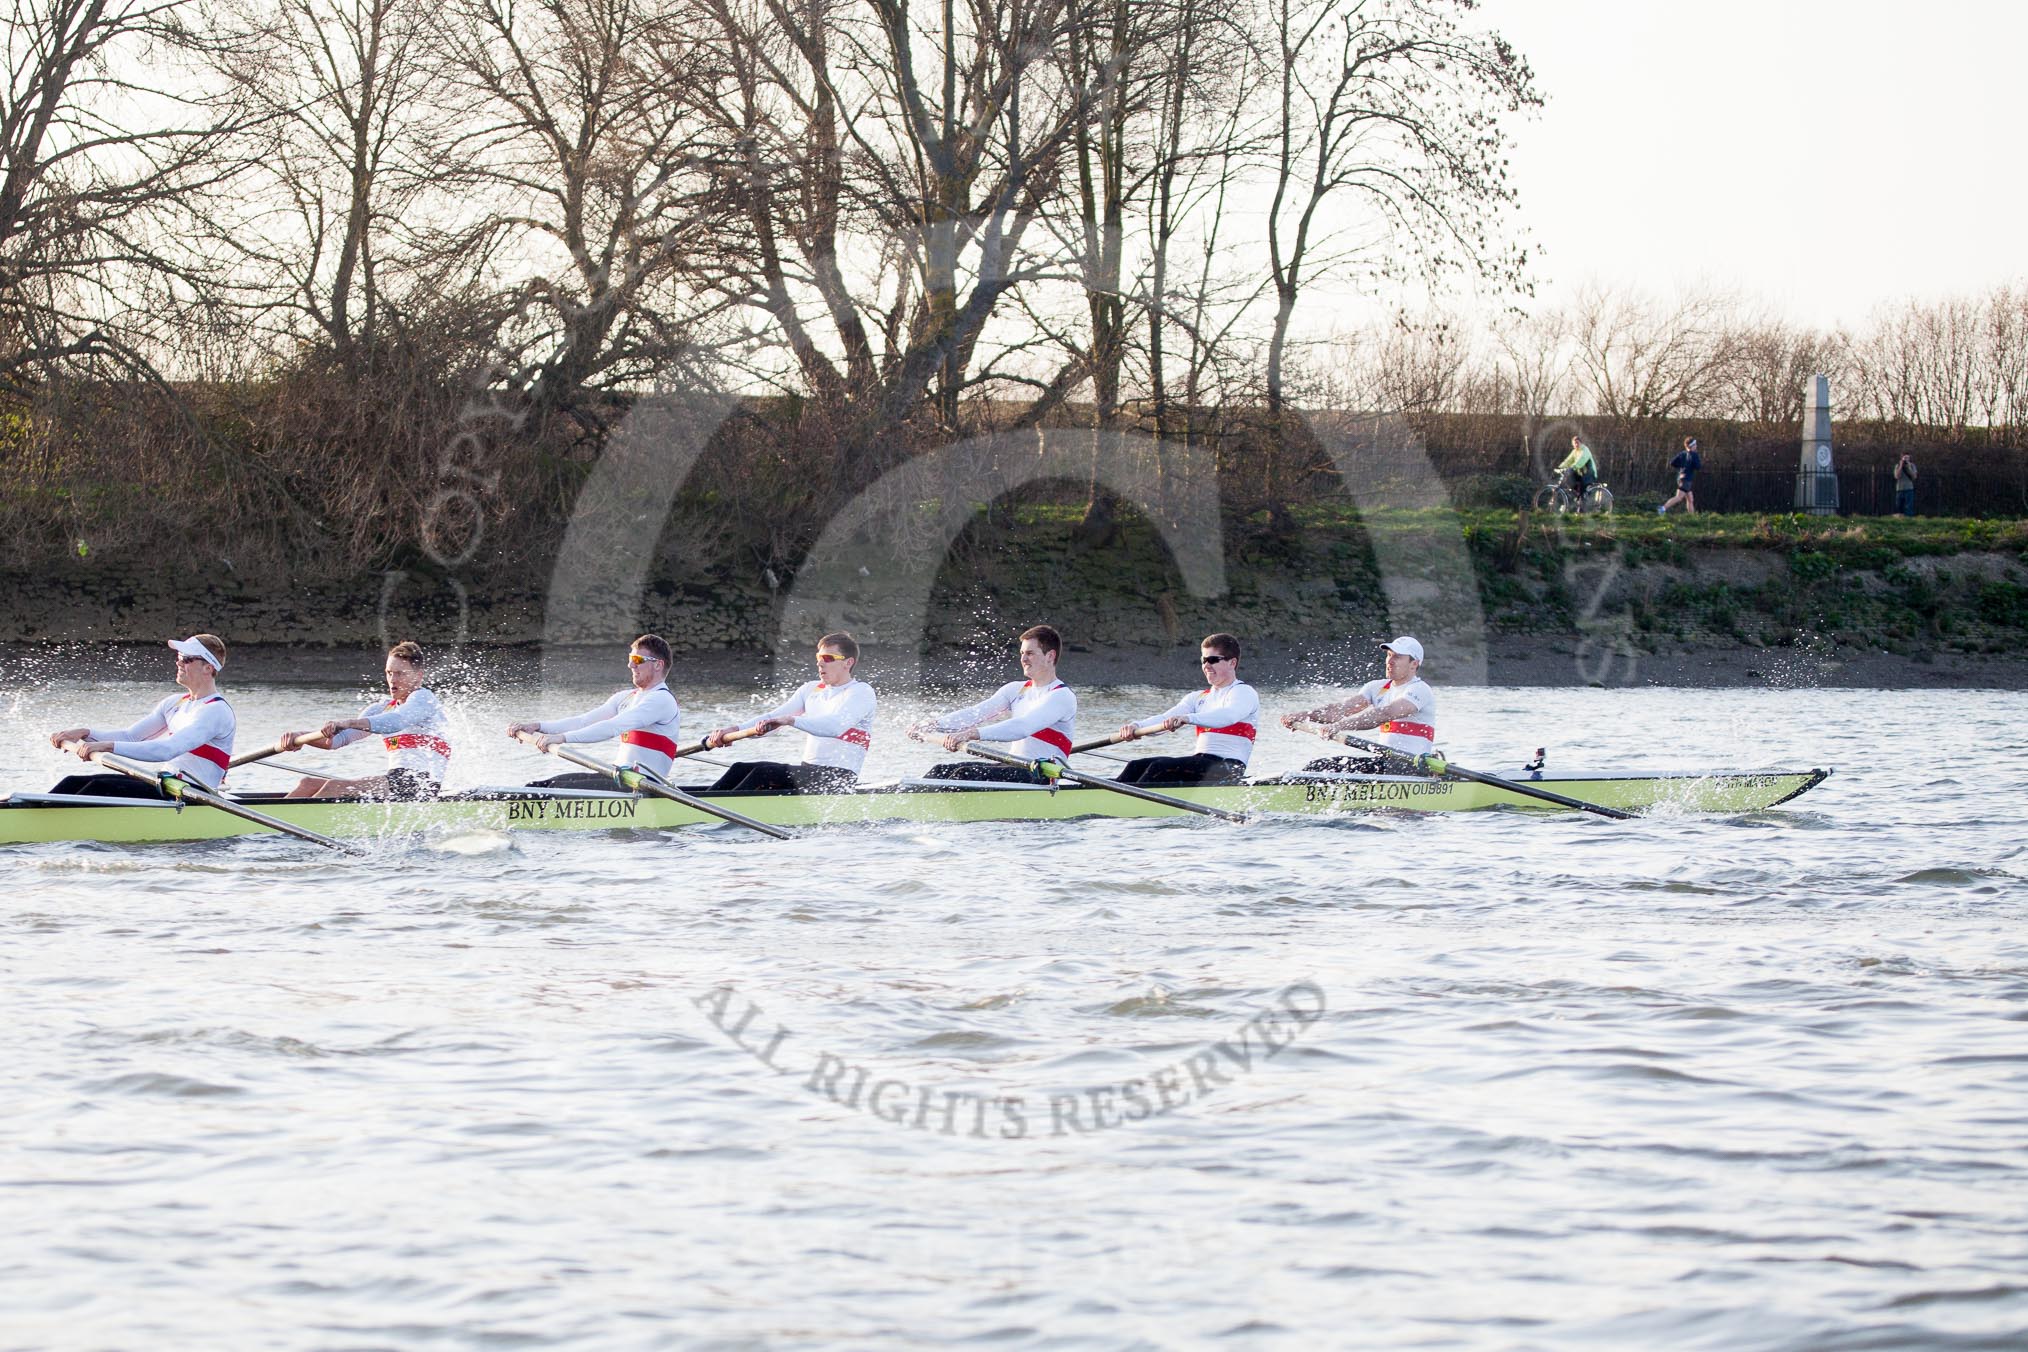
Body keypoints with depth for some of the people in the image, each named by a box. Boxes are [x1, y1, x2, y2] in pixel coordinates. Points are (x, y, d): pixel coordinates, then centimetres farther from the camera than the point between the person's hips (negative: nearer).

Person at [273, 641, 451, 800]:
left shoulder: (424, 697, -3)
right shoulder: (382, 708, 21)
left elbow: (397, 721, -26)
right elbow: (341, 738, 10)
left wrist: (348, 723, -39)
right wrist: (299, 738, -9)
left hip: (420, 786, -8)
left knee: (335, 787, -25)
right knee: (308, 784, -3)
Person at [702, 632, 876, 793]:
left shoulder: (862, 692, -6)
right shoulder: (810, 689, 16)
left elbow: (836, 726, -26)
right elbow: (774, 718, 6)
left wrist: (791, 720, -38)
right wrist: (734, 730, -11)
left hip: (838, 778, -7)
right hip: (807, 770, 7)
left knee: (764, 772, -25)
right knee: (742, 769, -10)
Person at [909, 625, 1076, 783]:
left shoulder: (1063, 697, -10)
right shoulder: (1016, 689, 16)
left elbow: (1023, 727, -26)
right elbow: (975, 713, 4)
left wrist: (973, 734, -38)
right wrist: (933, 725, -12)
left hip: (1040, 778, -8)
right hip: (1011, 769, 8)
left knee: (966, 774, -27)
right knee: (941, 771, -6)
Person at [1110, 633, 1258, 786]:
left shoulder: (1245, 693, 0)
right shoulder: (1198, 697, 23)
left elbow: (1228, 716, -23)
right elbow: (1166, 718, 7)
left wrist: (1188, 718, -40)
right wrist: (1136, 726, -15)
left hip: (1228, 769, -7)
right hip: (1200, 763, 7)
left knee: (1160, 767, -28)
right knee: (1137, 766, -13)